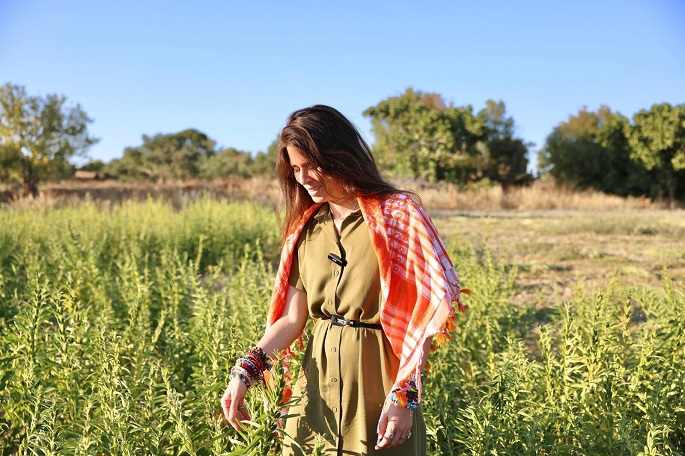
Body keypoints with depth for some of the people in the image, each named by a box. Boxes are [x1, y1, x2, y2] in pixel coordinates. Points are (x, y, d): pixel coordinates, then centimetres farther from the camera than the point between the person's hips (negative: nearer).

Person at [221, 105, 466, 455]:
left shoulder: (397, 215, -10)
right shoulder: (304, 228, 5)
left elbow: (423, 314, -12)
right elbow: (291, 318, 3)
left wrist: (404, 396, -18)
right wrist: (246, 370, -10)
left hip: (377, 386, -4)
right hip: (317, 387, 5)